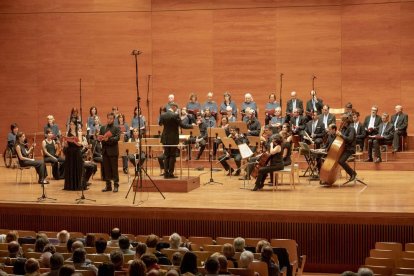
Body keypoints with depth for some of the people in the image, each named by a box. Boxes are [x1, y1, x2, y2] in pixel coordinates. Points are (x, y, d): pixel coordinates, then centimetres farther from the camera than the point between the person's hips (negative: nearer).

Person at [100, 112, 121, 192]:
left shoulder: (116, 128, 0)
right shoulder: (102, 128, 13)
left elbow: (117, 138, -14)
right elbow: (99, 138, 11)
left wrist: (109, 139, -28)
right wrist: (101, 138, -13)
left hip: (113, 151, -4)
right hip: (105, 151, 4)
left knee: (114, 169, -1)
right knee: (106, 169, 7)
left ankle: (116, 185, 3)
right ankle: (108, 185, 13)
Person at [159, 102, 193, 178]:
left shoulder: (162, 115, 0)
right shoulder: (175, 115, -16)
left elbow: (160, 123, 16)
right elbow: (182, 125, -14)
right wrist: (191, 126, 0)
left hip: (165, 138, 5)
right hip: (173, 139, -5)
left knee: (167, 156, 12)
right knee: (172, 156, 2)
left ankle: (166, 173, 8)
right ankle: (170, 173, 0)